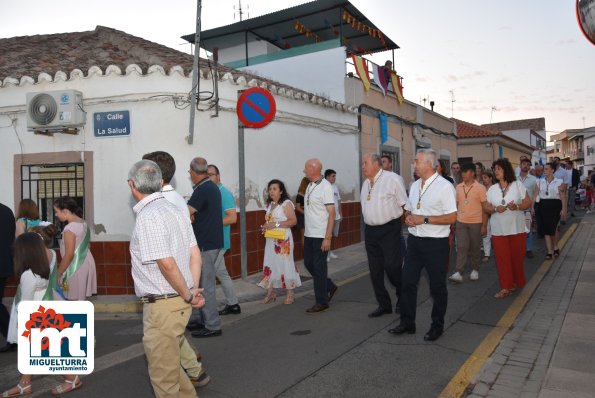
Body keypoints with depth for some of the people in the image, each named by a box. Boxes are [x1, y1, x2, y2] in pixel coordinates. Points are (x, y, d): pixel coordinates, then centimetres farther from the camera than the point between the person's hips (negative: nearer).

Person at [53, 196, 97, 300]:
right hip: (85, 263, 9)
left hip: (76, 268, -9)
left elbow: (69, 255, -22)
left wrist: (58, 273, -13)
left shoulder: (70, 228, -20)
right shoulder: (83, 223, 7)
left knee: (75, 299, 1)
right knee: (80, 298, 16)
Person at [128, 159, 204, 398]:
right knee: (167, 360, 27)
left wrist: (188, 295, -12)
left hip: (162, 305, -9)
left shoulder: (147, 216, -17)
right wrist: (193, 290, 4)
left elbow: (167, 264, -24)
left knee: (162, 372, 8)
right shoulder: (174, 210, 9)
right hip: (179, 301, 9)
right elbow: (195, 254, 8)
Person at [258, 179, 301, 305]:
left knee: (285, 264, -1)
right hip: (271, 239, 7)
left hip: (283, 239, -7)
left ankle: (290, 294, 12)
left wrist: (276, 224, -21)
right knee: (269, 265, 6)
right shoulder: (269, 204, 14)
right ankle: (271, 293, 17)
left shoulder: (286, 203, -9)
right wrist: (265, 226, 3)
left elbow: (293, 221, -16)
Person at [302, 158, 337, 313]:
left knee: (319, 267, 0)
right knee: (308, 263, 15)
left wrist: (328, 238, -19)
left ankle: (322, 302, 14)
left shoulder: (325, 187, -14)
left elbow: (331, 214, -15)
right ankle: (330, 286, 33)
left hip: (320, 235, -8)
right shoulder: (310, 186, 9)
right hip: (309, 234, 8)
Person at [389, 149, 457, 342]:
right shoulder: (414, 185, 10)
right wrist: (408, 217, -2)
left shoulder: (444, 187, -12)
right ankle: (407, 323, 23)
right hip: (414, 240, 7)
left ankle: (437, 326, 25)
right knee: (408, 282, 10)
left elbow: (451, 217, -17)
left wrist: (424, 219, -20)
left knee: (437, 287, 8)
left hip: (435, 243, -6)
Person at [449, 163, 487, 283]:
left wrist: (484, 225, -8)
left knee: (474, 248, 9)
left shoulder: (480, 188, -6)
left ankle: (475, 270, 24)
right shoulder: (458, 187, 4)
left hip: (476, 223, -2)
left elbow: (484, 208, -4)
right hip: (461, 222, 2)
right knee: (461, 247, -2)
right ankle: (459, 273, -5)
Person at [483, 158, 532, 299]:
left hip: (517, 228, -1)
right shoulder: (492, 189, 6)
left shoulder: (518, 186, 0)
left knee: (517, 257, 6)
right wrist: (495, 209, -14)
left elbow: (528, 203, 0)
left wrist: (517, 206, -19)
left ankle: (517, 282, 25)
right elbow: (486, 207, 6)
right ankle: (506, 287, 2)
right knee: (502, 258, -2)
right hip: (498, 229, 1)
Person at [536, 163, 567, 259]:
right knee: (546, 229, 2)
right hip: (543, 206, 3)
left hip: (555, 206, -3)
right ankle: (550, 251, 9)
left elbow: (563, 197, -6)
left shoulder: (559, 182, -2)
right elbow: (536, 194, 5)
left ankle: (555, 247, 18)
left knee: (553, 228, -9)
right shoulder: (540, 182, 8)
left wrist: (564, 209, -13)